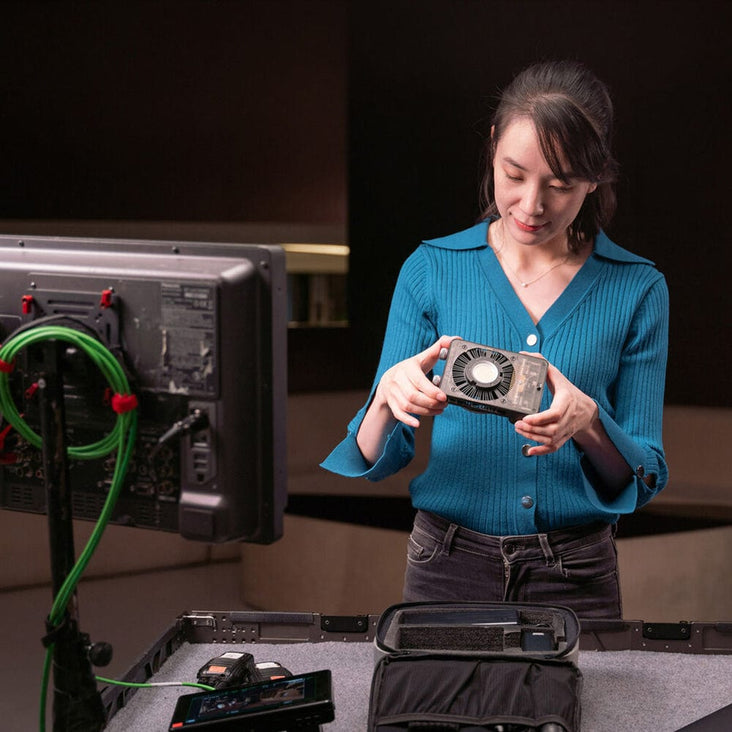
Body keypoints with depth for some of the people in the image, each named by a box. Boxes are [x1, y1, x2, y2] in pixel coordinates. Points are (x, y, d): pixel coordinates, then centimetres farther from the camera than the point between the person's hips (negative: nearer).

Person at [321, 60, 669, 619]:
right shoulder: (431, 270, -1)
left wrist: (587, 422, -22)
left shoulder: (638, 289, -1)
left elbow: (645, 479, -1)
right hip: (449, 569, 0)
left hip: (577, 580, 0)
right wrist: (388, 398, -23)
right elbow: (378, 462, -1)